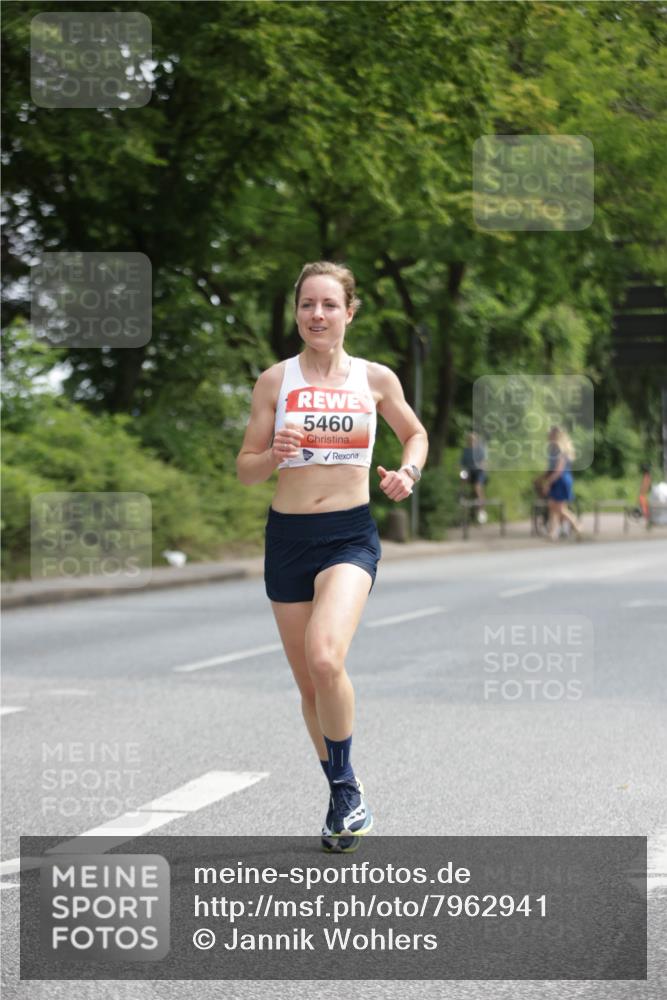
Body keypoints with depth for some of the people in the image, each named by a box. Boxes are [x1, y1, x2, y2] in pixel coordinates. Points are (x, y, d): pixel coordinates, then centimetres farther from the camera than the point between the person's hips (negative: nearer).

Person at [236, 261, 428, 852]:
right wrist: (274, 455, -17)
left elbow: (416, 434, 20)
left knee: (325, 658, -26)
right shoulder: (275, 381, 2)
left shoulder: (375, 379, 2)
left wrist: (407, 473, -1)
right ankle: (345, 800, 27)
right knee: (309, 683, 8)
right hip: (288, 536, 2)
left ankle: (346, 787, -6)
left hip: (351, 536, -2)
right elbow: (245, 469, 5)